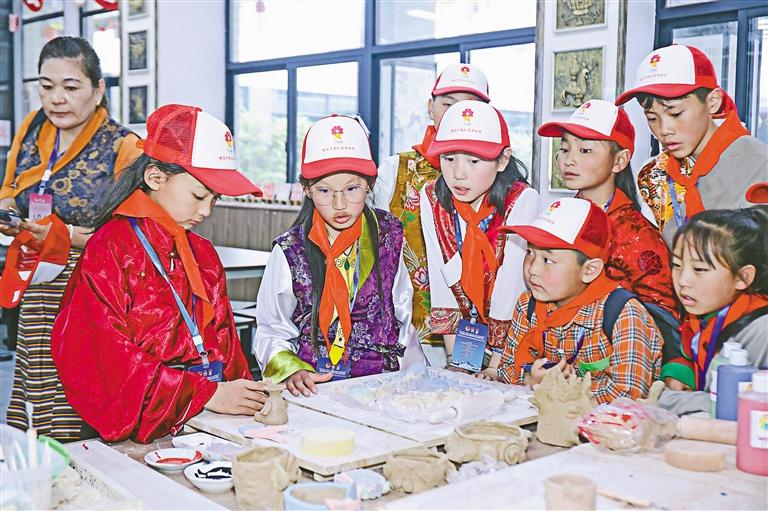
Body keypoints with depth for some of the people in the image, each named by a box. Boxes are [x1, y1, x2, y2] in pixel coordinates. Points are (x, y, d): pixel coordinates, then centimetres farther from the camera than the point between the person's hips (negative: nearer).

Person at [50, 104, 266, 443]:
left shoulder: (203, 253, 18)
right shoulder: (110, 250, -5)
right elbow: (105, 359, -12)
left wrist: (243, 397, 0)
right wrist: (206, 393, -15)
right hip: (134, 436, -6)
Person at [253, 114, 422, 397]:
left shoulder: (390, 237, 5)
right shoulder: (290, 250, 0)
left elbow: (406, 316, 11)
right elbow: (272, 332, 4)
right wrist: (292, 371, -14)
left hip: (383, 383, 0)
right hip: (312, 388, 0)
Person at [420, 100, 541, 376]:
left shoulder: (523, 200, -17)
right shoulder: (432, 197, -6)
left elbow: (513, 280, -19)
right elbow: (440, 272, -6)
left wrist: (496, 366, -19)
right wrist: (453, 356, -7)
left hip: (512, 335, -3)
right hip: (462, 332, 3)